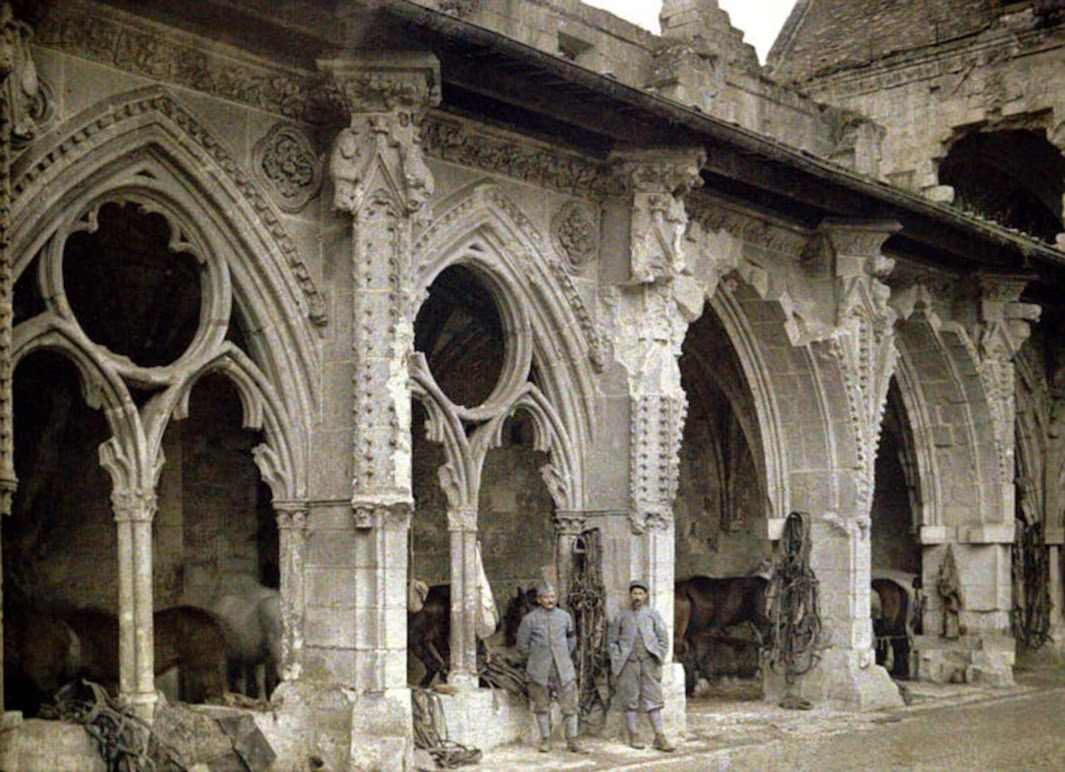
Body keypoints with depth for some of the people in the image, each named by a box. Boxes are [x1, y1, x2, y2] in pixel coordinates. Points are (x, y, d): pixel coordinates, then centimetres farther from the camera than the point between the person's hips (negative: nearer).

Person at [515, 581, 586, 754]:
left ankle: (572, 741, 4)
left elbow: (571, 639, 21)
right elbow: (522, 645, 4)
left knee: (569, 705, -2)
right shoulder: (530, 619, -3)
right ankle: (545, 740, 16)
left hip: (563, 669, 2)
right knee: (542, 706, 5)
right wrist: (536, 658, 7)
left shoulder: (565, 616, 6)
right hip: (540, 671, -2)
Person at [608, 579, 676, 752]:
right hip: (628, 664, 0)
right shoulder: (621, 616, 7)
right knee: (630, 701, 3)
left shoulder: (653, 615, 7)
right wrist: (617, 663, -1)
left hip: (649, 662, 0)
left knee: (653, 700, -2)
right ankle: (633, 737, 8)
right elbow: (612, 641, 9)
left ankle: (660, 738, -1)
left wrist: (658, 661, -2)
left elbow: (663, 639, 6)